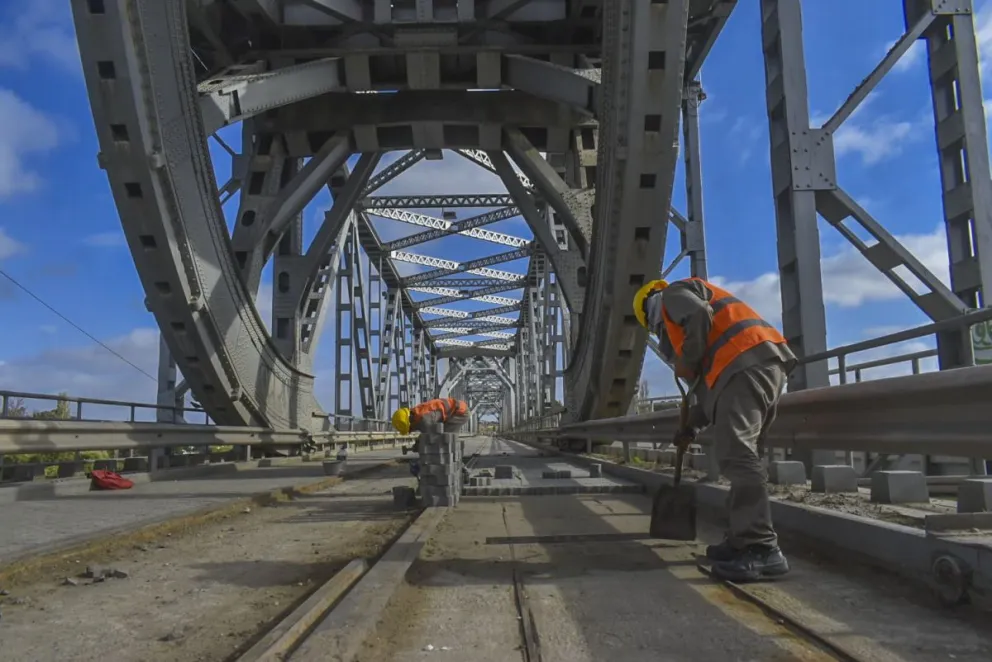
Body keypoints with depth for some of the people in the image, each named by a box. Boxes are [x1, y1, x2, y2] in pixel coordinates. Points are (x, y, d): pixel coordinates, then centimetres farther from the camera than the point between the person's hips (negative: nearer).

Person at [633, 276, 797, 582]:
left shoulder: (674, 294, 12)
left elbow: (700, 317, -12)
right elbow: (711, 377, 34)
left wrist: (685, 364, -1)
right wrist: (693, 423, 31)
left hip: (746, 363, -10)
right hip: (765, 365, 10)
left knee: (735, 455, -16)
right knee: (739, 456, 11)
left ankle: (762, 549, -20)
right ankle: (743, 540, 12)